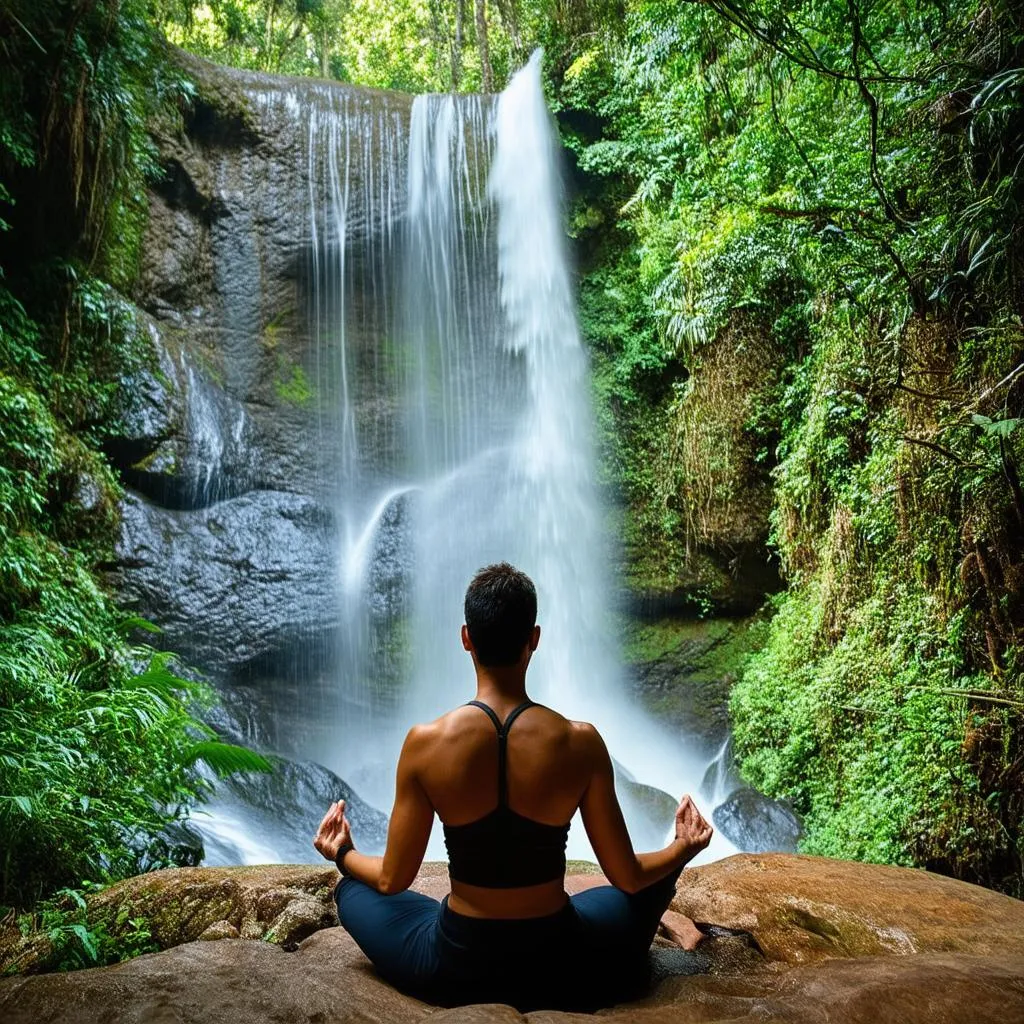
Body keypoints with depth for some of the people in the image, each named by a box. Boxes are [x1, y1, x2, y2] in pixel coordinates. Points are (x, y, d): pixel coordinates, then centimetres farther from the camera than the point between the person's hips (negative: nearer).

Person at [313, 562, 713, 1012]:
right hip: (559, 968, 1)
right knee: (657, 880, 27)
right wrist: (684, 849, 15)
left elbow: (392, 880, -7)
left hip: (455, 969, 0)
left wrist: (341, 853, 15)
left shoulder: (425, 743, -18)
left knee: (352, 890, 26)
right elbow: (629, 877, -7)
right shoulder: (580, 743, -17)